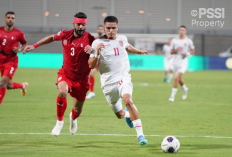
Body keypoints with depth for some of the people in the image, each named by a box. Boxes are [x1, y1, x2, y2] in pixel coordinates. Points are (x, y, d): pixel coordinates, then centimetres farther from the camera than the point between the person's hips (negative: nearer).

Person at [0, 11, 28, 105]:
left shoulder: (18, 33, -6)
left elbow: (24, 44, 9)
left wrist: (19, 50, -11)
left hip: (11, 61, -4)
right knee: (9, 86, 12)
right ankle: (23, 85, 44)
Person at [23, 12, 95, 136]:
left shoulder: (89, 39, -13)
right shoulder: (65, 35, -4)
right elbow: (51, 38, 15)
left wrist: (92, 50, -43)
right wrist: (34, 46, 18)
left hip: (81, 78, 0)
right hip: (65, 74, 1)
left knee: (77, 110, 9)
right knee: (62, 92, -32)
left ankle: (73, 119, 49)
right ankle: (59, 121, -10)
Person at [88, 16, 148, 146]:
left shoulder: (122, 39, 7)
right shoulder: (98, 43, -4)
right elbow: (91, 65, -8)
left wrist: (138, 51, 41)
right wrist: (97, 53, -24)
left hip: (123, 78, 0)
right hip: (108, 83, 0)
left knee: (128, 101, -30)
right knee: (120, 114, 9)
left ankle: (140, 135, -31)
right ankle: (127, 114, 49)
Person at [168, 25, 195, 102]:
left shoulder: (188, 41, -1)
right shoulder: (174, 40, 5)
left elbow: (193, 50, 12)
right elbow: (171, 52, 10)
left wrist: (188, 53, -8)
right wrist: (176, 50, -12)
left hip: (183, 62, -4)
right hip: (175, 61, 4)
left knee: (176, 78, -19)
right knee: (179, 79, 15)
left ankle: (172, 96, -15)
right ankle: (185, 89, 46)